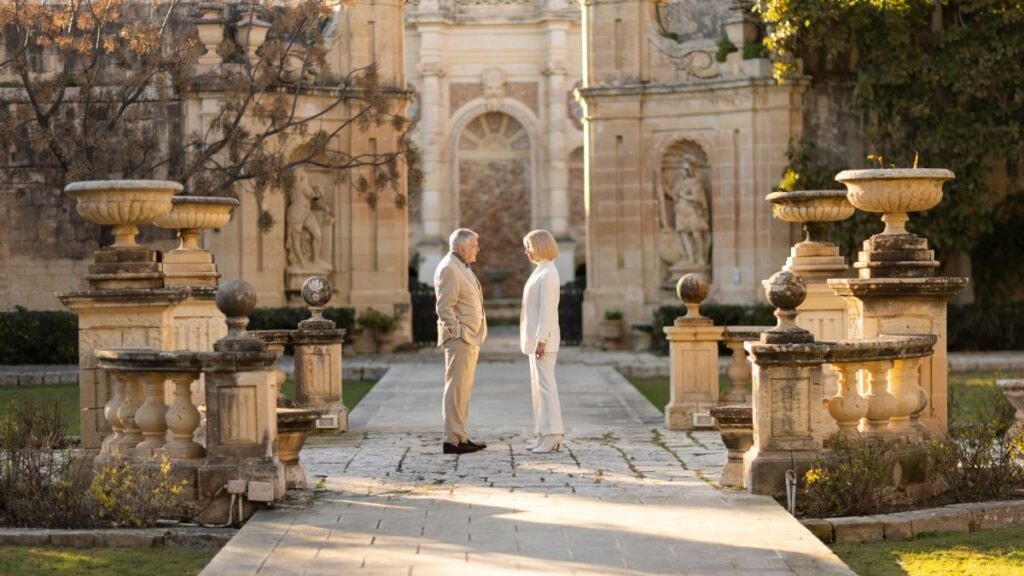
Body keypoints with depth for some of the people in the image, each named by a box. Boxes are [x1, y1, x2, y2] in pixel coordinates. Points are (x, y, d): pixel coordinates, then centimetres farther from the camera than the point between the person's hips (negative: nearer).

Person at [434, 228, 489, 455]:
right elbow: (444, 308, -18)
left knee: (463, 390, 12)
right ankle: (452, 440, -8)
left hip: (470, 338, 10)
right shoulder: (448, 268, -13)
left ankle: (461, 437, 17)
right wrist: (459, 334, -19)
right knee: (456, 389, -9)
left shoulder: (462, 267, 18)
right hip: (460, 338, -10)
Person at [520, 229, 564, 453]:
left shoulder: (548, 273, -13)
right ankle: (545, 436, 13)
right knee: (538, 384, 10)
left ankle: (552, 437, -8)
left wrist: (541, 340, -22)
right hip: (536, 338, 10)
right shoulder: (540, 271, 16)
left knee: (545, 384, -9)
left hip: (543, 337, -10)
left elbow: (547, 309, -19)